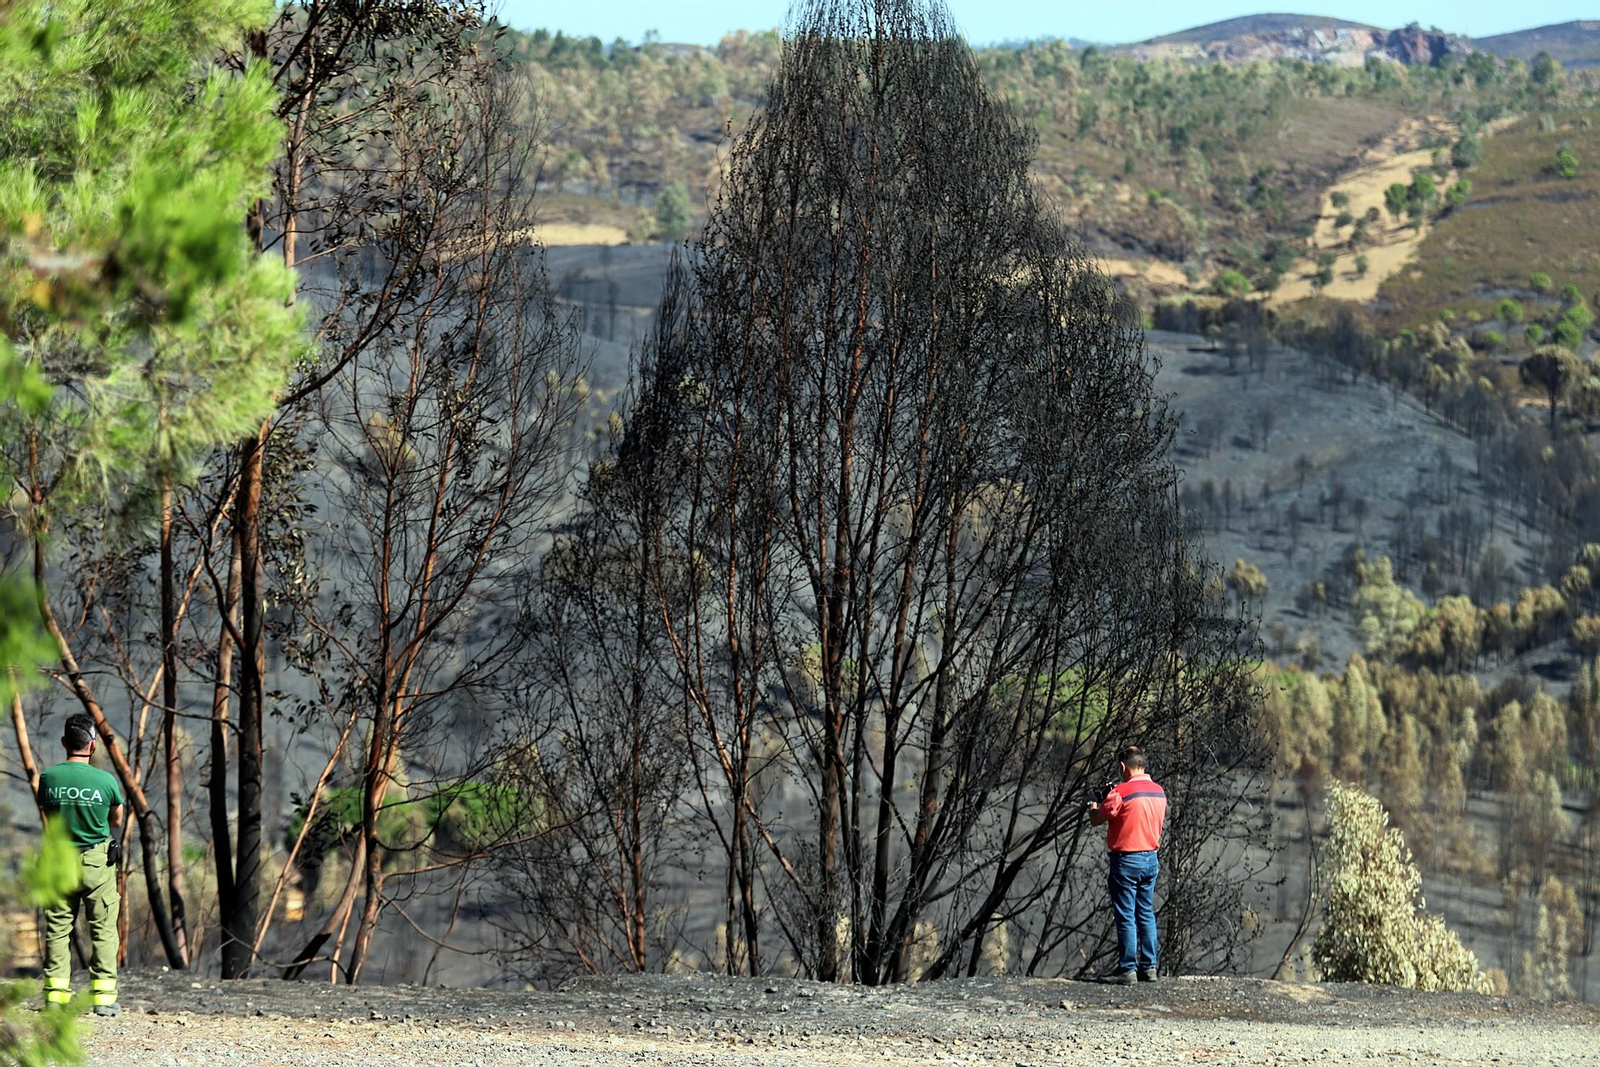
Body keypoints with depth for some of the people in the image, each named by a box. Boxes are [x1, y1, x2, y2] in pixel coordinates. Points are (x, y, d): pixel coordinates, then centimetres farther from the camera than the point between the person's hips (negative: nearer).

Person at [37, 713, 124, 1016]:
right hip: (97, 862, -2)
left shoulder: (48, 778, -6)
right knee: (103, 930, 5)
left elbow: (48, 817, 10)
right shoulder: (106, 781, -12)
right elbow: (117, 821, 5)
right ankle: (103, 996, 2)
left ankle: (55, 993, 9)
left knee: (57, 928, 10)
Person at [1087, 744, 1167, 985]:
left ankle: (1127, 969, -1)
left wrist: (1093, 806, 14)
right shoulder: (1159, 792, 6)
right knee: (1146, 914, 14)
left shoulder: (1121, 792, -17)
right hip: (1152, 857, 7)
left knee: (1126, 916, -2)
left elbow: (1097, 819, -10)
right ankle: (1149, 967, 16)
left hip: (1126, 860, -7)